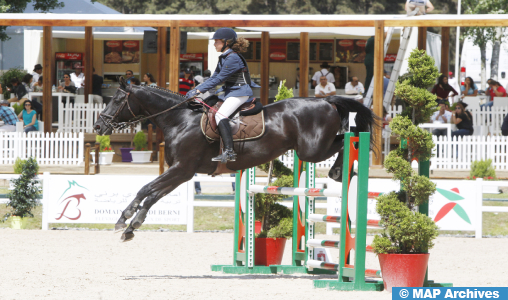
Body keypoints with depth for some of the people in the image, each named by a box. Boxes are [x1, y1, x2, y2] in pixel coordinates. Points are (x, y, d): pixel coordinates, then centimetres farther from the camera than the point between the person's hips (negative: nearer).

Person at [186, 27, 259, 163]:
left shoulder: (233, 58, -18)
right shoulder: (223, 58, 12)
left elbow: (219, 79, -20)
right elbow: (214, 77, 16)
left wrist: (198, 91, -20)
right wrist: (196, 90, 7)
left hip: (240, 92, -11)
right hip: (229, 91, 11)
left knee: (220, 115, -28)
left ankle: (229, 151, -34)